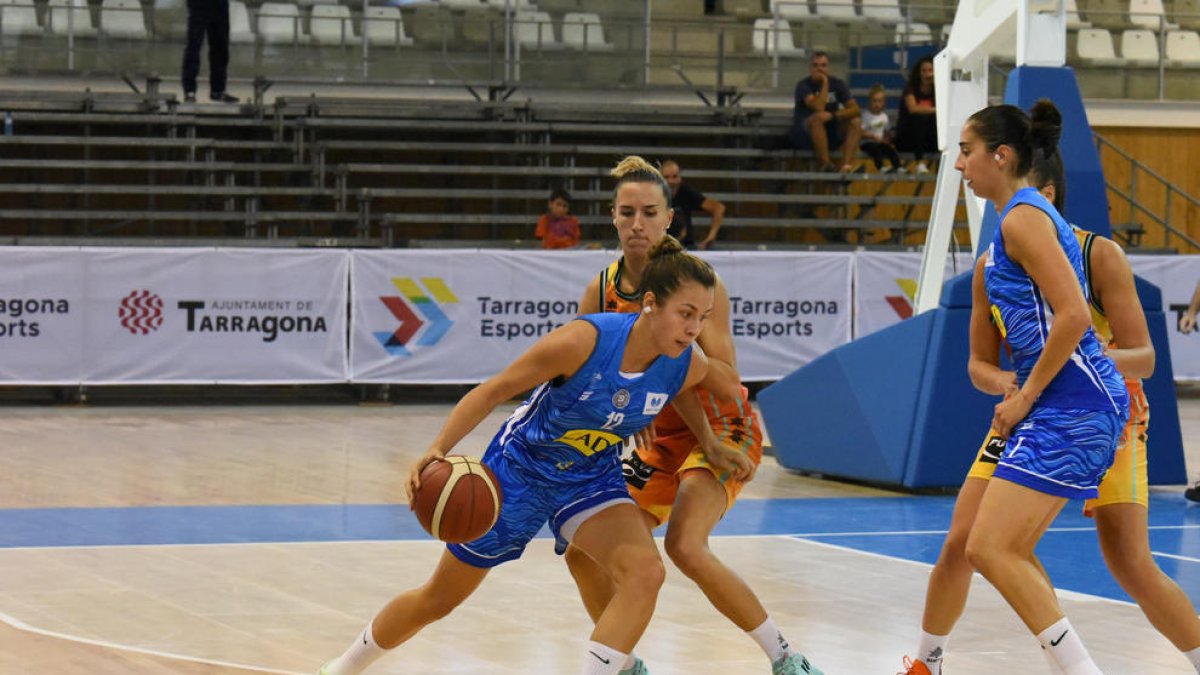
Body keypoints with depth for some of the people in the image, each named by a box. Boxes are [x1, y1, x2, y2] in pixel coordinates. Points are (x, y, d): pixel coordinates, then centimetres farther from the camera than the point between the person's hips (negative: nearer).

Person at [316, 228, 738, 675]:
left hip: (591, 479, 3)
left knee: (645, 573, -26)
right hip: (520, 468, -3)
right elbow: (495, 390, -23)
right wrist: (438, 450, -32)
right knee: (438, 599, 12)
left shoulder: (689, 367, -20)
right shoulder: (584, 340, -33)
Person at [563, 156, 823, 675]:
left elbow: (727, 385, -23)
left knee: (685, 546, -29)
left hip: (723, 428, -6)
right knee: (584, 554, 3)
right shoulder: (600, 293, -2)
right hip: (663, 438, 7)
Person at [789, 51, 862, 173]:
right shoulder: (803, 85, -11)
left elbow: (855, 109, -9)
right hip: (804, 133, -5)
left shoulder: (837, 84, 2)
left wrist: (832, 115, -25)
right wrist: (824, 84, -20)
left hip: (830, 131, 5)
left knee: (855, 122, -18)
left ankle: (846, 167, -35)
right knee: (818, 118, -35)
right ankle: (826, 166, -37)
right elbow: (818, 108, -28)